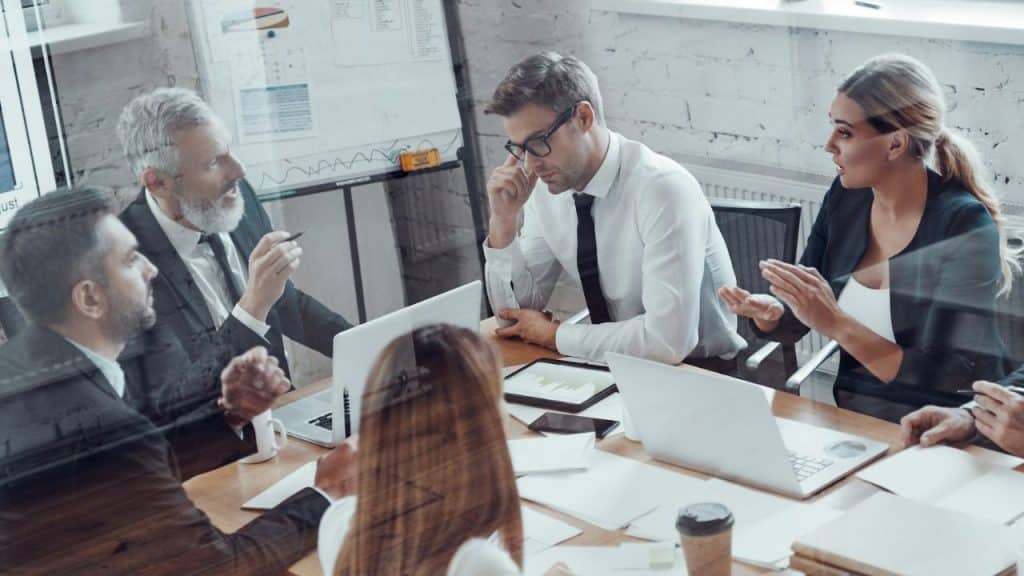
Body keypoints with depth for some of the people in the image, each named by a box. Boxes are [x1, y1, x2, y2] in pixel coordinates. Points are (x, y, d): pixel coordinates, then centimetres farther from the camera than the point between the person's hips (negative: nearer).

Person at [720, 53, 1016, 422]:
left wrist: (835, 323, -28)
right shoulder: (846, 197, -1)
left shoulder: (964, 226, -18)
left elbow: (946, 382, -22)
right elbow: (796, 319, 6)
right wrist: (767, 311, -16)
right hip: (849, 421, 5)